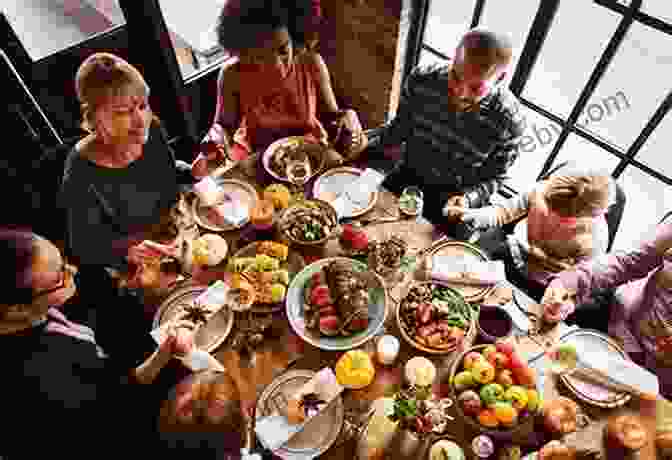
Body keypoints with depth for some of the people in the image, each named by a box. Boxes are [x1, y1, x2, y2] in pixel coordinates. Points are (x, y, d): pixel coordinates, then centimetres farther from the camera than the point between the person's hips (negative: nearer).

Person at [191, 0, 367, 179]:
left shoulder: (312, 64, -15)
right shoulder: (233, 74, -16)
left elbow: (330, 115, -4)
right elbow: (224, 125, -4)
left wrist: (347, 117, -27)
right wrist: (214, 145, -26)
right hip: (255, 158, -3)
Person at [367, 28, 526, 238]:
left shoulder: (508, 120, -26)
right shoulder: (421, 80, -21)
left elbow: (493, 178, -11)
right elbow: (400, 126, -2)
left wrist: (468, 199, -30)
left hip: (454, 201, -2)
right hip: (407, 178, 3)